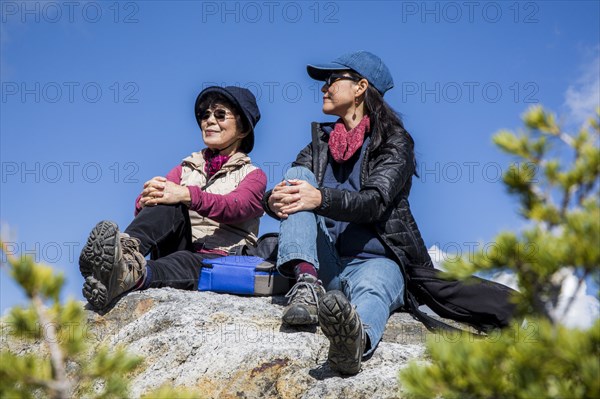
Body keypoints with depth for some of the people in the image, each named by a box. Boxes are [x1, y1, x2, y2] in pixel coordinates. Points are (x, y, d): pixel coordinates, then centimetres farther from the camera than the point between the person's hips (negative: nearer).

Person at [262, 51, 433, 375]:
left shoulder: (394, 142, 4)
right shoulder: (321, 141, 21)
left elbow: (375, 202, -14)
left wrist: (320, 198, -32)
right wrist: (274, 200, -17)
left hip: (374, 259, -4)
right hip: (324, 261, 5)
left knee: (371, 288, -39)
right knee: (297, 174, -13)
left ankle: (356, 338, -78)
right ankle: (307, 284, -35)